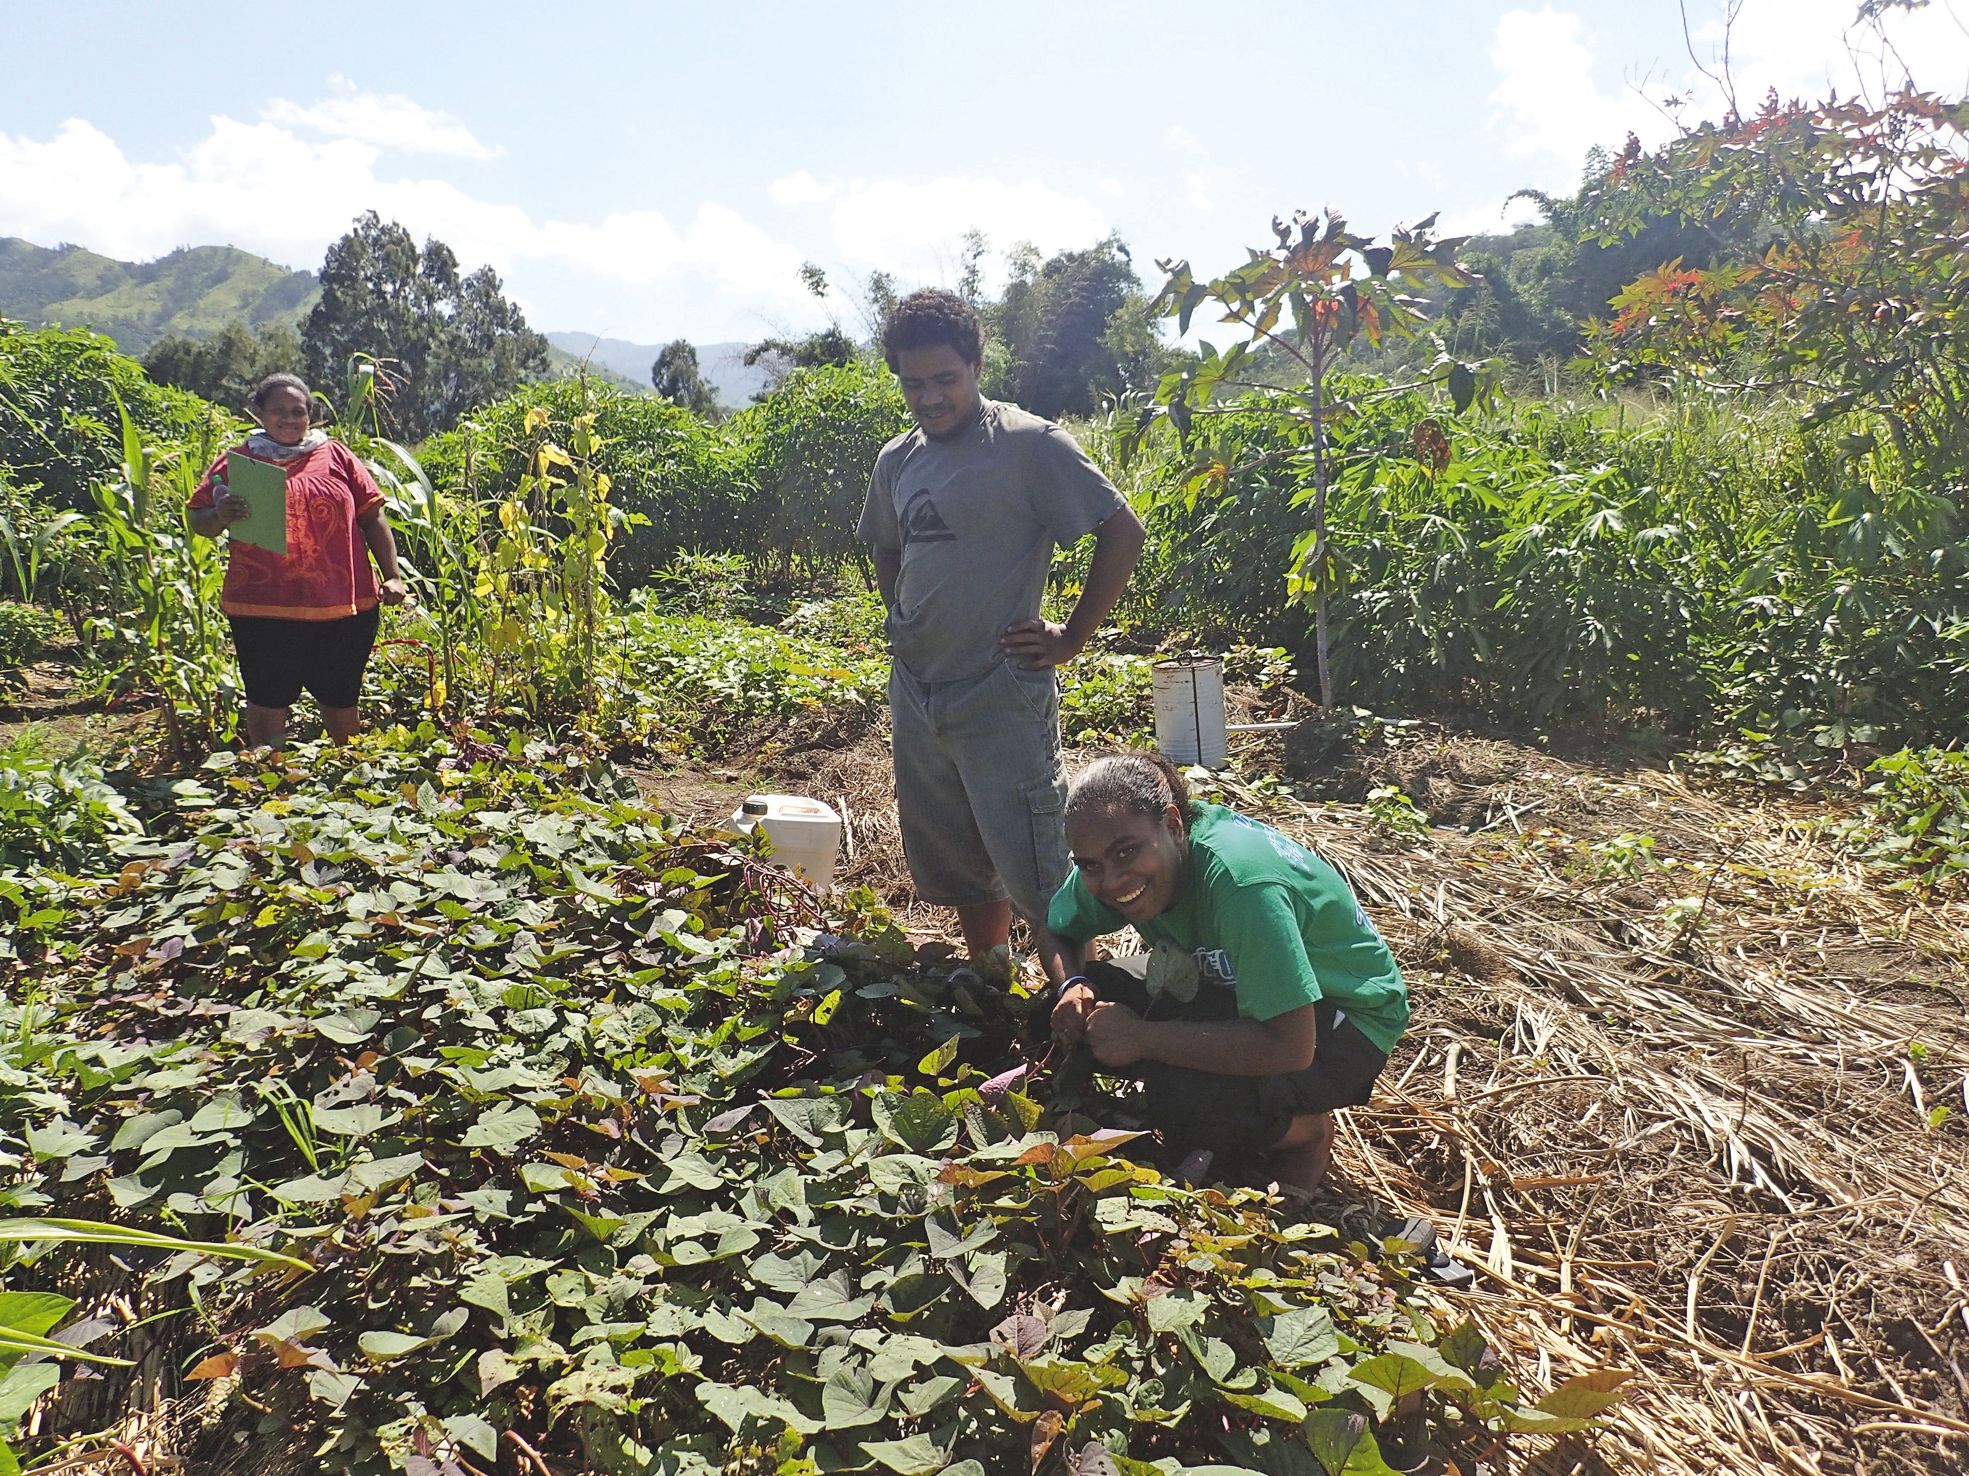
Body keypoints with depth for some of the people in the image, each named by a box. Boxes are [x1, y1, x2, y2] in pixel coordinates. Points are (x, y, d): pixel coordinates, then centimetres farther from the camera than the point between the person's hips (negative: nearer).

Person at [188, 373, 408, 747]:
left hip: (344, 604, 1)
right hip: (263, 608, -1)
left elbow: (372, 518, 10)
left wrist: (393, 576, 2)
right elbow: (199, 522, 9)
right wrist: (221, 516, -15)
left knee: (340, 700, 13)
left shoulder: (336, 457, 10)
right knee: (267, 702, 4)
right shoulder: (236, 463, 8)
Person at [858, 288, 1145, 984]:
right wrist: (911, 627, 14)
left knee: (1035, 874, -5)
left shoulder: (1028, 444, -10)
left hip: (1002, 697, -7)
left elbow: (1123, 533, -11)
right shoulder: (896, 461, 10)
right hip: (915, 693, 7)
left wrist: (1071, 639, -10)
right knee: (959, 865, 17)